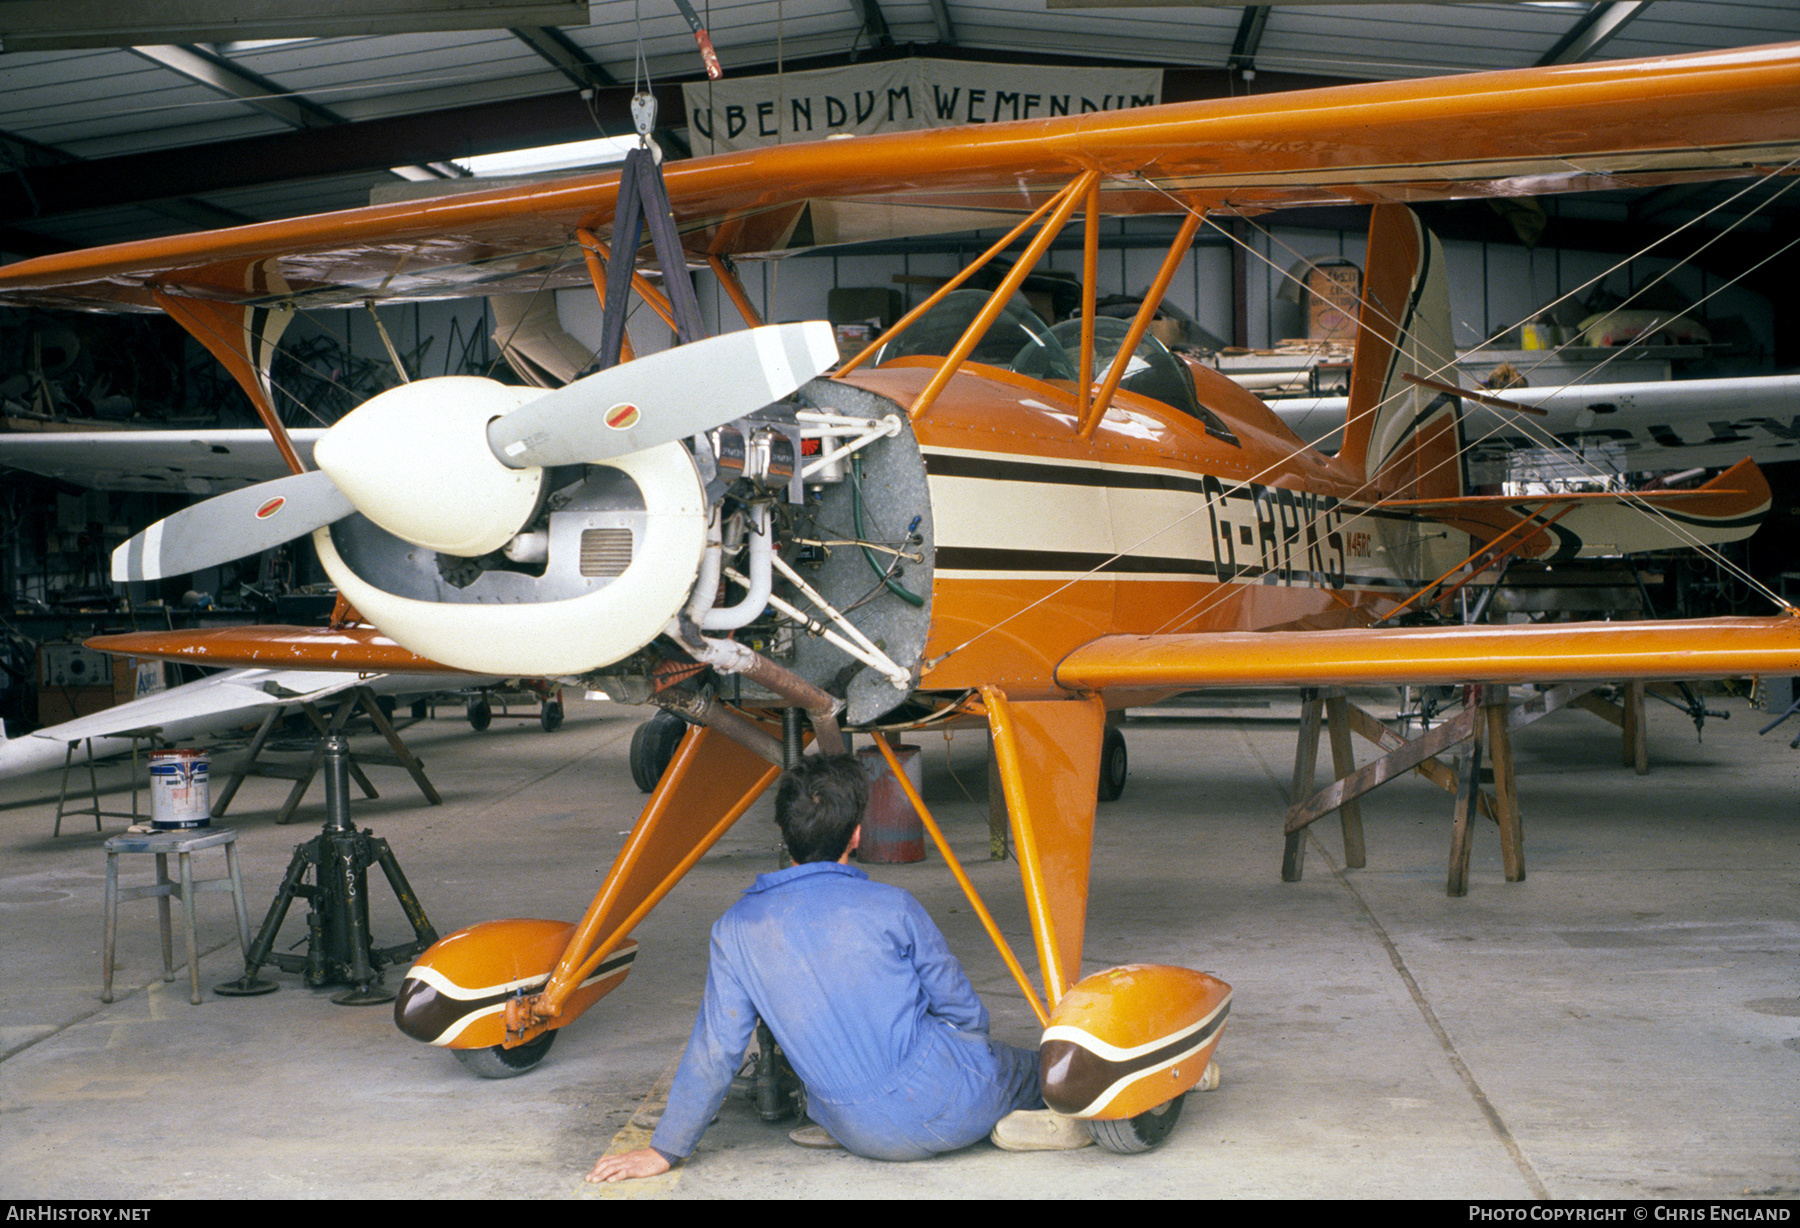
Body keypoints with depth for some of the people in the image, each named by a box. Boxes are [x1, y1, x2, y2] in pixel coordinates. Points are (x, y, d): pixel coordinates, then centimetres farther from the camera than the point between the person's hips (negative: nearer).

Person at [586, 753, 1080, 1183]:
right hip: (953, 1104, -1)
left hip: (864, 1136, 2)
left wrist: (665, 1148, 8)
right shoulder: (891, 907, -12)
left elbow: (715, 1049, -3)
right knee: (1042, 1064, 27)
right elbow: (964, 1012, -2)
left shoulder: (738, 929, -7)